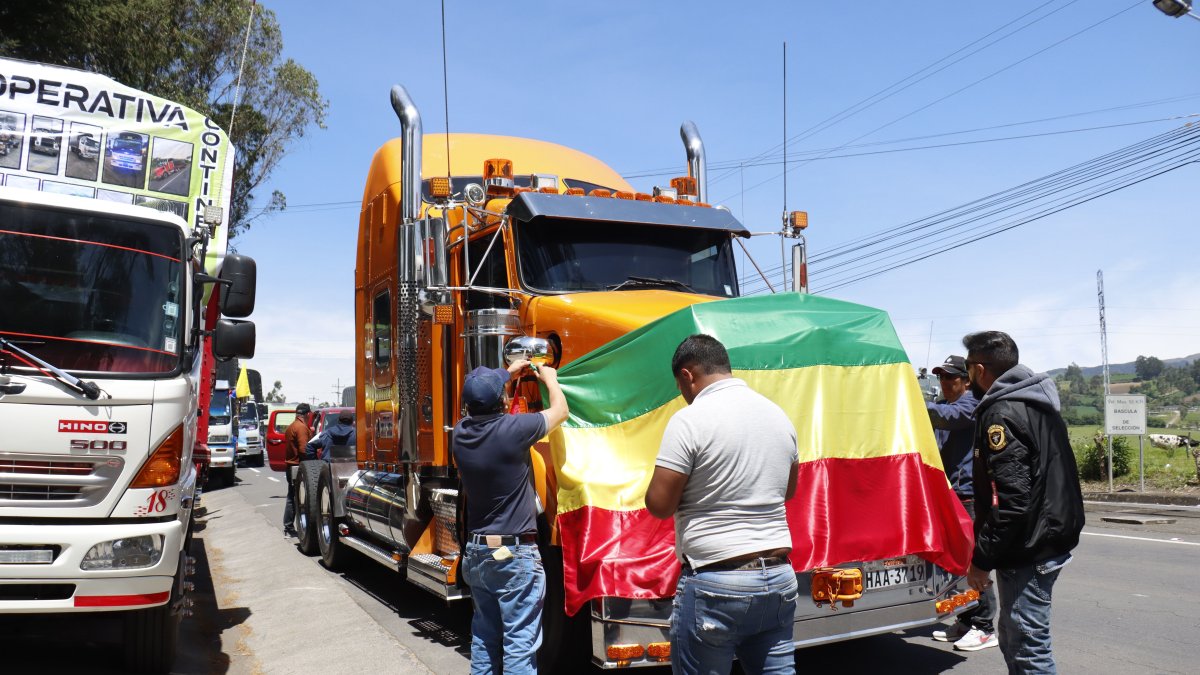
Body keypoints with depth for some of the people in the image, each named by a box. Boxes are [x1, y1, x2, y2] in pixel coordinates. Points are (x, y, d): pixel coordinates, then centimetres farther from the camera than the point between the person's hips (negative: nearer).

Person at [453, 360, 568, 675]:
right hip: (515, 555, -7)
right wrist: (550, 378, 14)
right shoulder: (512, 429, -20)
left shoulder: (461, 433, -1)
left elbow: (478, 405, 23)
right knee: (520, 643, -1)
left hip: (476, 553, 7)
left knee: (484, 638, 19)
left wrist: (506, 374, 29)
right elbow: (560, 411, -3)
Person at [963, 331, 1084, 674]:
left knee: (1028, 647, -2)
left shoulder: (1002, 414, -18)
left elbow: (1011, 500, -25)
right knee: (1012, 637, 21)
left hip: (1028, 552, -10)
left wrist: (981, 558, -18)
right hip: (1053, 539, 10)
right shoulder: (1038, 404, 13)